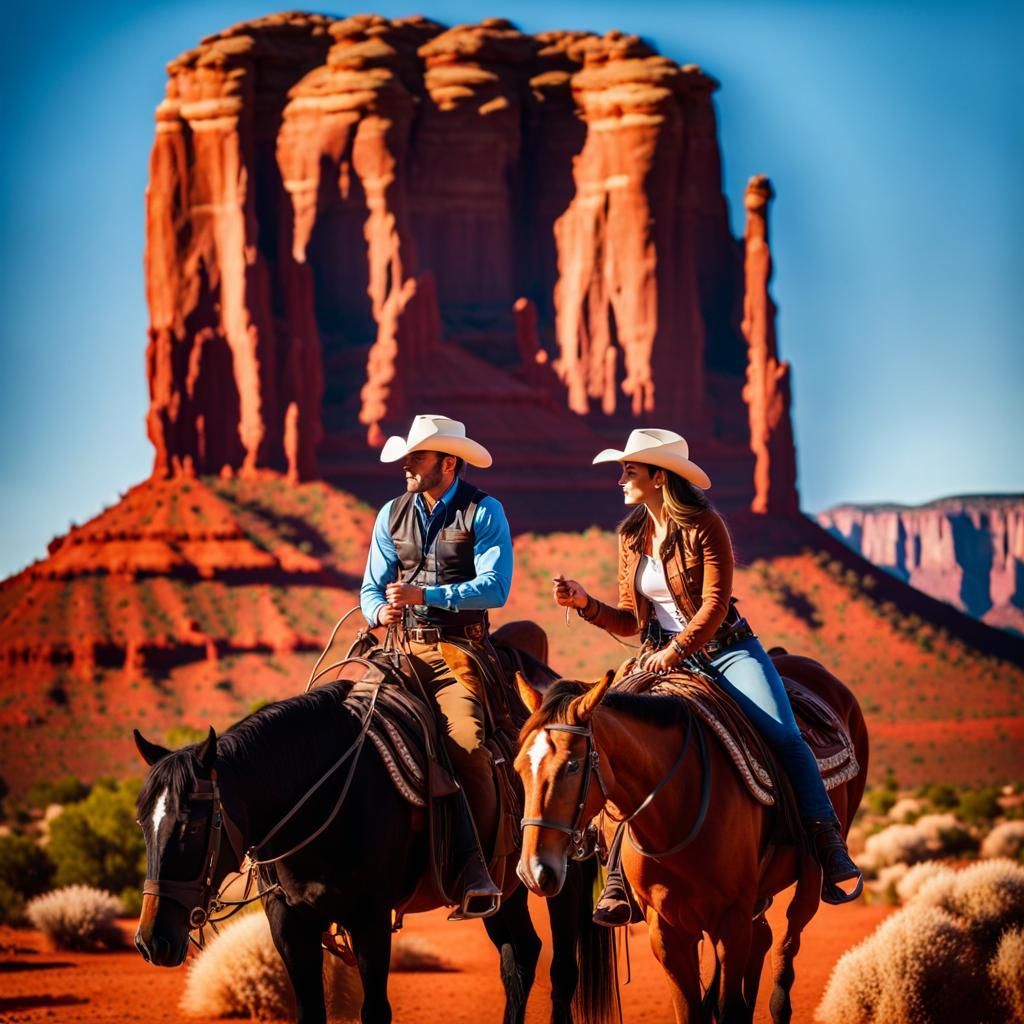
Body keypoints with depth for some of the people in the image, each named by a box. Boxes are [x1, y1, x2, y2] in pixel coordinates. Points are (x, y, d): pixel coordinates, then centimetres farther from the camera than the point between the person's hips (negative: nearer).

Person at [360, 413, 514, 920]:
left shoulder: (484, 513, -1)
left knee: (467, 744, -26)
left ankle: (476, 875, -16)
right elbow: (372, 587, 15)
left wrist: (425, 595, -21)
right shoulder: (392, 514, 15)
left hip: (459, 650, -5)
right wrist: (380, 611, -10)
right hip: (404, 648, 5)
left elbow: (494, 587, -12)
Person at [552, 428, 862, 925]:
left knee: (783, 734, -22)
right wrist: (584, 602, -3)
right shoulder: (631, 537, 10)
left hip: (725, 648, -4)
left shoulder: (704, 527, -6)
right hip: (660, 658, 4)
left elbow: (715, 603, -14)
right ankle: (619, 872, -10)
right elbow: (628, 620, 14)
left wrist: (678, 649, -25)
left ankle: (830, 850, -21)